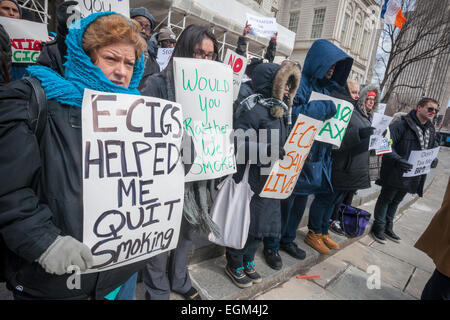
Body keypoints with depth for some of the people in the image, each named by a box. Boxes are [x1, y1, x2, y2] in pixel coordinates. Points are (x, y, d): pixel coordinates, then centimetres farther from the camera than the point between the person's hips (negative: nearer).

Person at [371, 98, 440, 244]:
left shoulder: (431, 130, 12)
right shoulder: (403, 125, -16)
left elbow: (434, 148, 22)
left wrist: (434, 160, 0)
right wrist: (397, 159, -36)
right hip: (395, 173, -8)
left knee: (396, 201, 20)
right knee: (386, 199, 6)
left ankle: (388, 227, 35)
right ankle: (378, 227, 21)